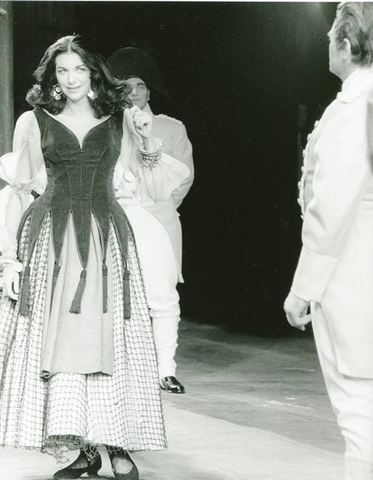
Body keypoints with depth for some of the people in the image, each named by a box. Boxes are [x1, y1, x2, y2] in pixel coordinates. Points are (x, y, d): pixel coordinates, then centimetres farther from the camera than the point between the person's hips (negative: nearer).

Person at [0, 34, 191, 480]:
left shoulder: (120, 120, 10)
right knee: (55, 339, -6)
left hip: (106, 239, 0)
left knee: (105, 340, -4)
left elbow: (155, 183, 13)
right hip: (51, 237, 0)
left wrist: (148, 142, -4)